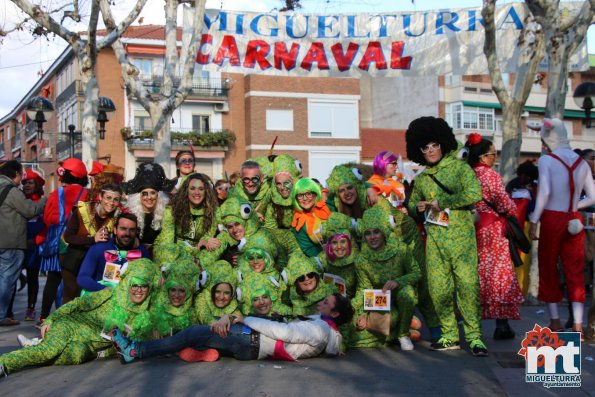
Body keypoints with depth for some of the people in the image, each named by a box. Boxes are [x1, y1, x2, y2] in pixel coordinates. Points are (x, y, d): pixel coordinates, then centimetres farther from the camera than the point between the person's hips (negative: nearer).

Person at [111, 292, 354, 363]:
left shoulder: (320, 329, -13)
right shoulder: (322, 326, 15)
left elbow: (283, 332, -19)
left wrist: (247, 319, -12)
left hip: (251, 342, -10)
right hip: (252, 339, 10)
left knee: (195, 332, -13)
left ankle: (135, 351, -11)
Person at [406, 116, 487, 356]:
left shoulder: (459, 166, 3)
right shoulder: (421, 178, 17)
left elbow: (474, 194, -11)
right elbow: (412, 204, 30)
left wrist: (442, 202, -11)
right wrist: (418, 208, 6)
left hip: (460, 235, -4)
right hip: (434, 238, 4)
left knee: (467, 283, -10)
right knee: (439, 287, 0)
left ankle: (474, 336, -2)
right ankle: (449, 336, 12)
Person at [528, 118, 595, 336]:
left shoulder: (546, 160, -8)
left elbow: (544, 192, -18)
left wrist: (534, 221, -14)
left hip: (552, 219, -4)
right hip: (574, 221, 4)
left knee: (549, 269, 10)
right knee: (575, 271, 7)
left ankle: (555, 321, 15)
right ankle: (578, 324, 4)